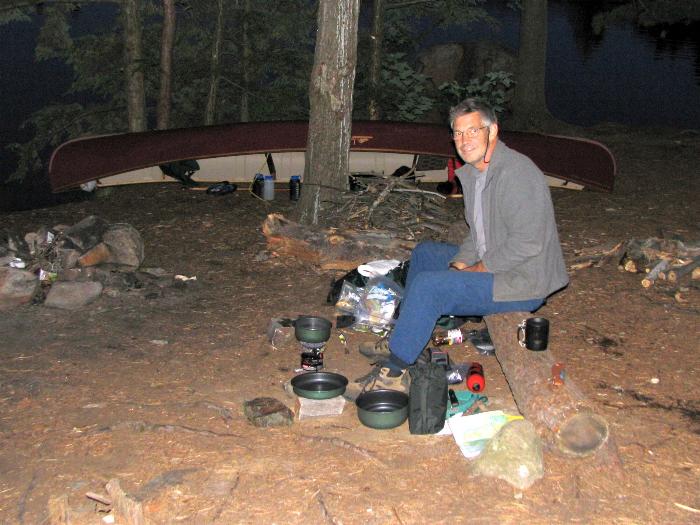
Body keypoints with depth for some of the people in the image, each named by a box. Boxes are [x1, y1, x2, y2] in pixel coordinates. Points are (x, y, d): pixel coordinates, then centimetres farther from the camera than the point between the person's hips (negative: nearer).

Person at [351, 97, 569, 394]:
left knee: (428, 286, -24)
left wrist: (476, 269, -19)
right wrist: (460, 264, 1)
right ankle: (406, 337, 25)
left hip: (522, 283, -11)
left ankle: (393, 372, -14)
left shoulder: (516, 172, -23)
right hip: (488, 266, 11)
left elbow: (526, 243, -28)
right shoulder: (472, 172, 9)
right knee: (424, 254, 20)